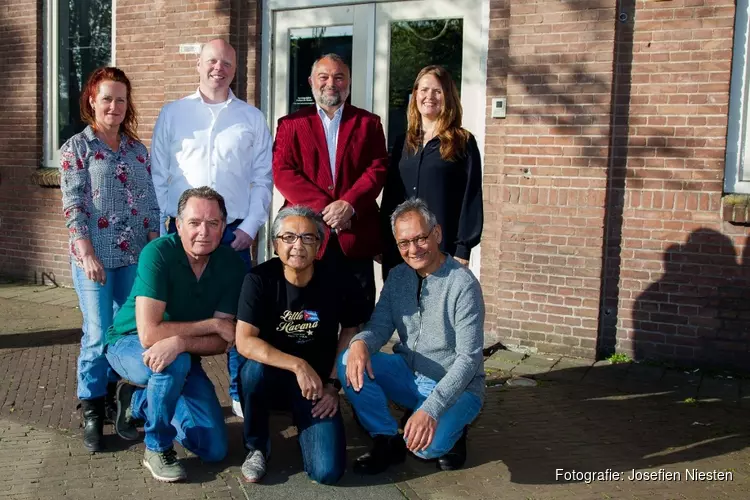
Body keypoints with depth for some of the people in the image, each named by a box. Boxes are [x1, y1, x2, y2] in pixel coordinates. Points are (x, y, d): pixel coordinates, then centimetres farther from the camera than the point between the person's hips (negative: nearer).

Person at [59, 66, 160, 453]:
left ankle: (116, 398, 24)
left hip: (135, 255, 4)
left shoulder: (138, 149, 12)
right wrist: (87, 253, -14)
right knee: (98, 335, -5)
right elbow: (73, 205, -6)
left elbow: (151, 202, 11)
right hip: (96, 256, -4)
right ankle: (92, 412, 9)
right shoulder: (76, 148, 0)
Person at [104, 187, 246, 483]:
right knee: (177, 362, -39)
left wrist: (180, 341, -36)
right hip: (129, 344, -4)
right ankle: (157, 448, -12)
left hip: (183, 354, 4)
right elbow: (149, 333, -33)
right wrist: (212, 324, -25)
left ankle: (139, 402, 20)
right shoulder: (158, 254, -26)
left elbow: (222, 342, -16)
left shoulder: (231, 264, -14)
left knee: (215, 449, -2)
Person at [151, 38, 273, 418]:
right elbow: (158, 175, 6)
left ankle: (241, 392, 15)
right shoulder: (172, 114, 8)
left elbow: (262, 178, 6)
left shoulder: (252, 118, 9)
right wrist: (167, 223, -2)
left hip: (235, 232, 0)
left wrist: (250, 227, -2)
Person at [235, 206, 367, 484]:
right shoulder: (259, 280, -16)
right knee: (255, 368, -37)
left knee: (327, 472, -15)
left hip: (318, 384, 1)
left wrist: (333, 384, -3)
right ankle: (256, 446, -7)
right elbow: (244, 342, -24)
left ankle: (303, 421, 20)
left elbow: (350, 332, 4)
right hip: (271, 377, -1)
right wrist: (298, 366, -33)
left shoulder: (339, 284, -12)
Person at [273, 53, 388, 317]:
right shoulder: (290, 124, 11)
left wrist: (348, 204, -13)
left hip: (356, 235, 1)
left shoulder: (368, 123, 13)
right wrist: (323, 206, -12)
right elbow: (282, 172, -1)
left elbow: (378, 169, 3)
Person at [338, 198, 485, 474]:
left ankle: (450, 432, 5)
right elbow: (380, 325, -3)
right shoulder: (398, 276, 1)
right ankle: (388, 440, -1)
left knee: (425, 444, -33)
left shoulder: (463, 284, -19)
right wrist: (360, 343, -29)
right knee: (350, 361, -17)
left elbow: (468, 358, -23)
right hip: (408, 375, 6)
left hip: (455, 386, -6)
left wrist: (431, 409, -34)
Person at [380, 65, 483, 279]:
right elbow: (390, 196, 13)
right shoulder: (403, 143, 13)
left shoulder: (463, 142, 0)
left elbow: (471, 198, -4)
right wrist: (383, 245, 7)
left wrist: (463, 249, -11)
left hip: (444, 247, -4)